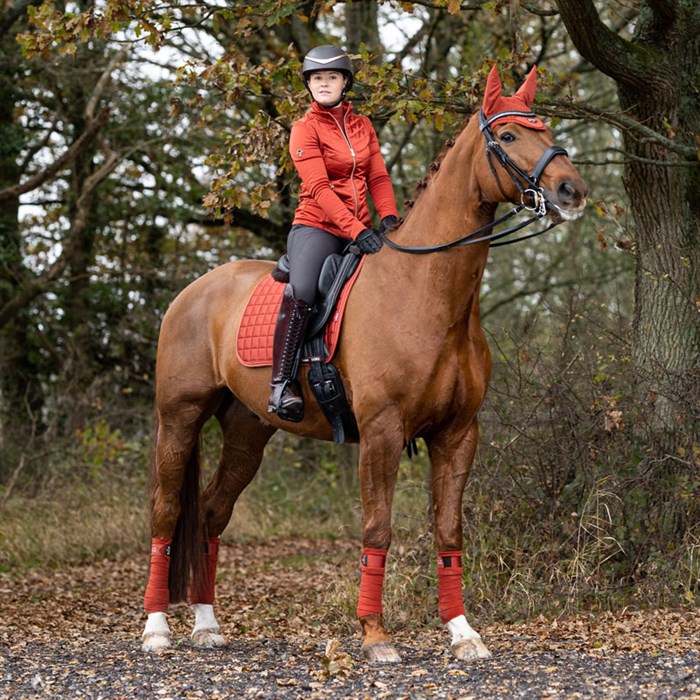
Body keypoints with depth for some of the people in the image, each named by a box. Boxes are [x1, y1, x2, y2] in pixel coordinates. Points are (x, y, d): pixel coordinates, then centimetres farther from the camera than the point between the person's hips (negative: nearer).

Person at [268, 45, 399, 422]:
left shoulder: (362, 126, 16)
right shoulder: (306, 128, -2)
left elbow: (378, 178, 12)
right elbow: (318, 187, -13)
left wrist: (388, 216, -9)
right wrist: (356, 230, -24)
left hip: (360, 229, 6)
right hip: (317, 226, -6)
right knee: (300, 293, -31)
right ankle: (280, 385, -29)